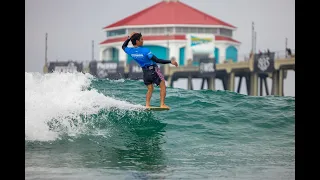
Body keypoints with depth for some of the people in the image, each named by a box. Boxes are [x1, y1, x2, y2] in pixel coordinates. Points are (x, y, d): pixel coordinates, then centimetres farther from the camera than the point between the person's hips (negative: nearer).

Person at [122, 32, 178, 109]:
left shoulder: (130, 51, -7)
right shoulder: (145, 50, -23)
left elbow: (123, 46, 18)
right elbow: (157, 60, -24)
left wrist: (129, 38, 17)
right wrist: (170, 61, -22)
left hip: (145, 72, 6)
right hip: (153, 70, -6)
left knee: (150, 89, 18)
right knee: (163, 86, 6)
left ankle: (147, 105, 5)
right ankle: (162, 104, -3)